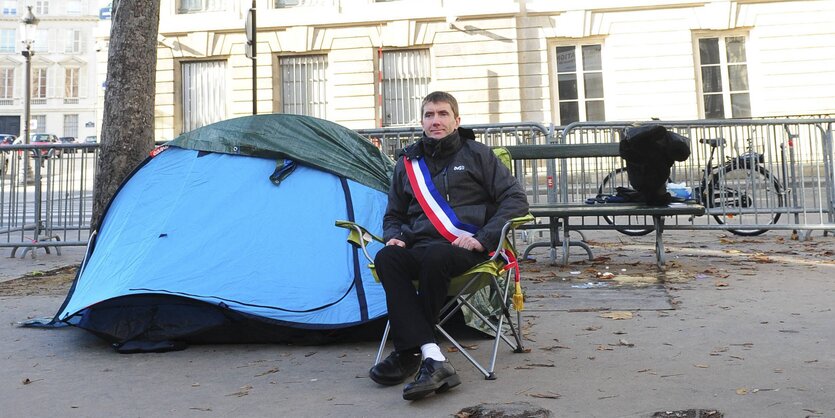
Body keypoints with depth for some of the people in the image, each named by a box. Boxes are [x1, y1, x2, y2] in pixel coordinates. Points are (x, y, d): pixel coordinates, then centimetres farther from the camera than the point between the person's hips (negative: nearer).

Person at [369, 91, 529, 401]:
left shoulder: (477, 154, 8)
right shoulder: (408, 163, 18)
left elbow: (515, 199, 3)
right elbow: (394, 214, 27)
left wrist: (483, 238, -10)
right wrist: (395, 236, 3)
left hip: (465, 248, -3)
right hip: (418, 246, 4)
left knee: (435, 257, -38)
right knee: (386, 258, -30)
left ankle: (409, 352, -21)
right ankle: (432, 358, -39)